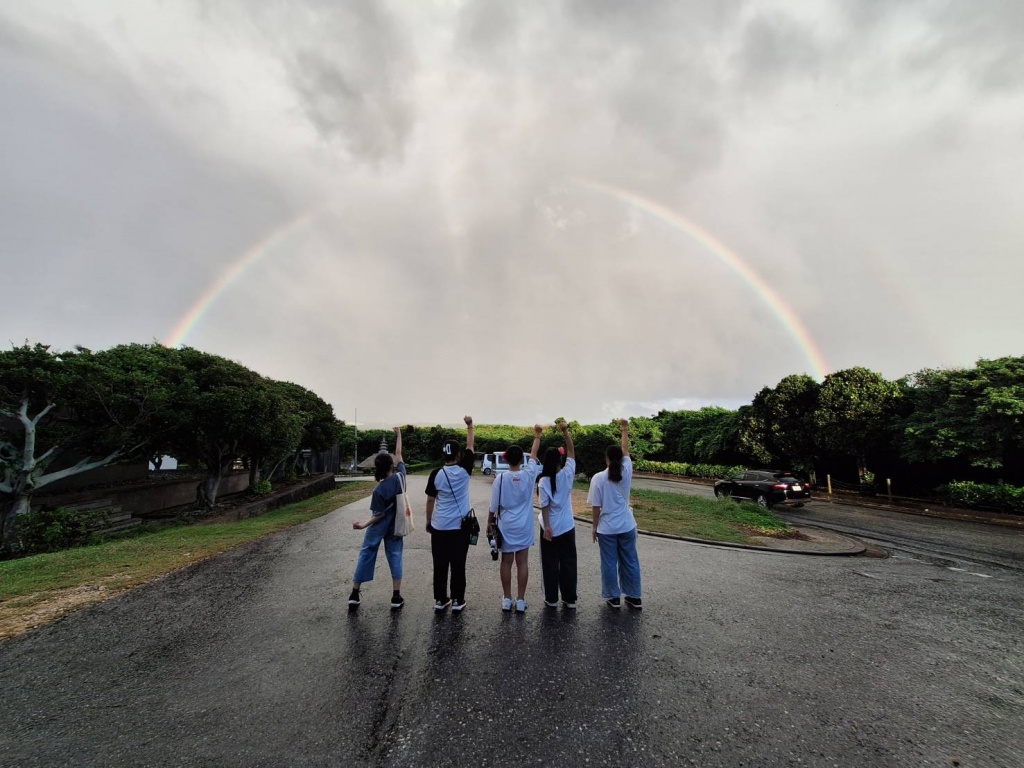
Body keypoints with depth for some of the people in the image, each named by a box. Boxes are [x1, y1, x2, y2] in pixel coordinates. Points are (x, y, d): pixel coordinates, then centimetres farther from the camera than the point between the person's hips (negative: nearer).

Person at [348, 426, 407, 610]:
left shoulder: (379, 490, -22)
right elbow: (399, 454, -2)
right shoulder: (400, 476, -15)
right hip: (395, 526, 3)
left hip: (379, 527, -3)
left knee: (366, 555, 11)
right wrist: (398, 434, 8)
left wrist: (364, 525, -6)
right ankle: (396, 597, 11)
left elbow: (380, 515, -16)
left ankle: (354, 595, 20)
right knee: (395, 556, 10)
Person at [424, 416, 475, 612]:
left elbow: (430, 500, 0)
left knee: (440, 565, 11)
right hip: (460, 527, -1)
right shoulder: (464, 470, -8)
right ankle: (457, 601, 14)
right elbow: (470, 447, 4)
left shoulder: (436, 474, -7)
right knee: (458, 566, 8)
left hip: (439, 527, 1)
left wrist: (428, 521, 13)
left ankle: (440, 600, 19)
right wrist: (469, 425, 13)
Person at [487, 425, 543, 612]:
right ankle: (520, 601, 14)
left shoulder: (501, 478, -13)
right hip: (524, 526, 1)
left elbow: (494, 506, -6)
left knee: (506, 562, 10)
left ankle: (507, 600, 19)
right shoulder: (528, 474, -10)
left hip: (505, 526, -1)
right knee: (522, 562, 8)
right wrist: (537, 435, 19)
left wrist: (489, 522, 10)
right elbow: (533, 454, 7)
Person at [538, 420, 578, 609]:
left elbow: (545, 506, -15)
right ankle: (570, 598, 19)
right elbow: (571, 451, -3)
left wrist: (547, 527, -11)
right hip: (567, 527, 2)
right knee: (568, 562, 12)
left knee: (550, 563, 10)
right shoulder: (567, 474, -10)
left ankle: (551, 599, 18)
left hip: (550, 528, -2)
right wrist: (565, 431, -7)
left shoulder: (544, 482, -14)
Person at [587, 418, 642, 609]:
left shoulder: (599, 478, -15)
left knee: (609, 563, 10)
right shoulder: (626, 472, -7)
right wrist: (625, 429, 19)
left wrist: (595, 527, 1)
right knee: (630, 561, 15)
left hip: (607, 529, -3)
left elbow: (596, 507, -11)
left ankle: (613, 597, 21)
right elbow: (625, 450, 9)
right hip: (627, 526, 3)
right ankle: (634, 597, 26)